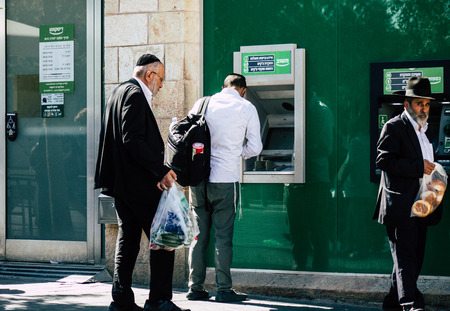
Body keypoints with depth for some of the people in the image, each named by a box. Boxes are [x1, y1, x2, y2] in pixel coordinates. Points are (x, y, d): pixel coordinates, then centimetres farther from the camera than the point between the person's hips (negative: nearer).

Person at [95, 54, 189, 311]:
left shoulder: (120, 92, 18)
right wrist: (161, 170, -21)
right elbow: (133, 140, -23)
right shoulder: (135, 94, -13)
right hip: (139, 183, -10)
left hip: (122, 182, 10)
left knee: (128, 239, 12)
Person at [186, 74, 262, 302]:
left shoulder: (202, 104, 8)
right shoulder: (246, 108, 1)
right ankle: (224, 289, 4)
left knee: (199, 234, 10)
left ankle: (195, 287, 13)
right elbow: (254, 148, 3)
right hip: (225, 179, -3)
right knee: (223, 236, 2)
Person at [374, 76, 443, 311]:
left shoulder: (426, 130, 21)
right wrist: (418, 167, -19)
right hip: (400, 206, -8)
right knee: (404, 256, -13)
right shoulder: (394, 127, -4)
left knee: (414, 257, 10)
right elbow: (383, 159, -16)